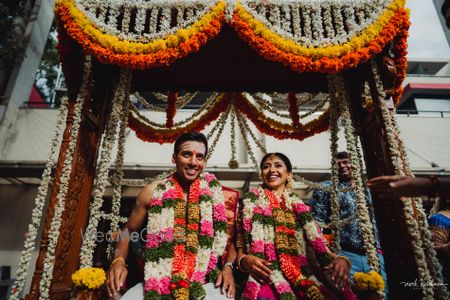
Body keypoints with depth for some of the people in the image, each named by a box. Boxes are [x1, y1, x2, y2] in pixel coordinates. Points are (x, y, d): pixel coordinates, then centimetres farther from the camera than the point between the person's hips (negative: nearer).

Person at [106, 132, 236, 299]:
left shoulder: (215, 192, 0)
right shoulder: (153, 191, -1)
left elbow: (228, 234, 9)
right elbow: (128, 231, 11)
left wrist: (228, 266, -6)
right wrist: (118, 260, -6)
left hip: (204, 284, 0)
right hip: (156, 283, 1)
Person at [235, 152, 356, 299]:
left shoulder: (299, 206, 18)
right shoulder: (252, 202, 10)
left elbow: (316, 242, 13)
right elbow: (240, 249, 6)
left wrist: (340, 259, -5)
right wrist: (244, 260, -15)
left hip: (305, 278, 3)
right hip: (268, 280, -3)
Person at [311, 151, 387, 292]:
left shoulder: (365, 189, 18)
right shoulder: (325, 188, 2)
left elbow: (374, 221, 21)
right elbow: (316, 223, -5)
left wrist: (378, 249, 14)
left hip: (372, 255, 5)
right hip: (344, 255, -5)